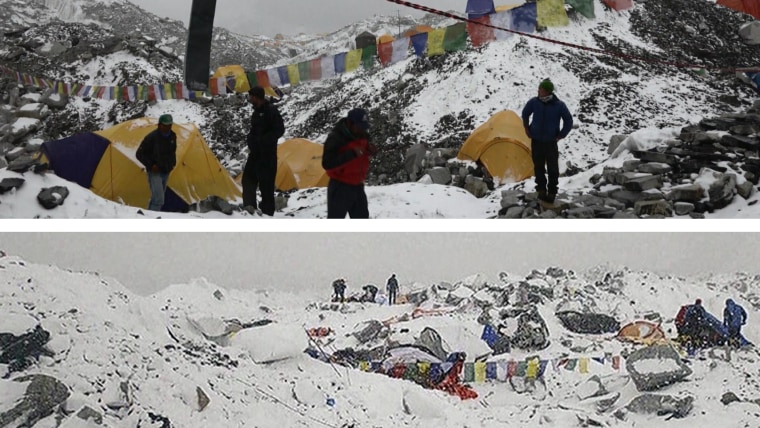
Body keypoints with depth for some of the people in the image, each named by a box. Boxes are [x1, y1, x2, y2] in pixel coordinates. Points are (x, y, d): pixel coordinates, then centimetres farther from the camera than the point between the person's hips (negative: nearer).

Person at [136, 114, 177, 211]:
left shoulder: (172, 136, 3)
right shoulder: (151, 137, -18)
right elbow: (140, 154, -11)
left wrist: (172, 163, 10)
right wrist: (151, 165, -16)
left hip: (166, 173, 7)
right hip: (155, 172, -7)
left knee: (156, 197, 15)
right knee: (159, 199, -19)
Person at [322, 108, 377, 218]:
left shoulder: (362, 135, 3)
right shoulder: (335, 138, -20)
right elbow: (327, 164, -28)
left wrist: (369, 151, -6)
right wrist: (351, 154, -34)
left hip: (357, 186, 7)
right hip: (340, 187, -7)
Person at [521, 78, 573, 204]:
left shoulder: (559, 105, -14)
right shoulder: (534, 102, -9)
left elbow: (568, 121, -1)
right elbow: (525, 114, 12)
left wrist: (560, 136, -1)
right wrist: (527, 129, 11)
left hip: (551, 142, -2)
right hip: (536, 141, 2)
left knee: (553, 169, 0)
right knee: (538, 167, 9)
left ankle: (552, 193, 11)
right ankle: (541, 190, 24)